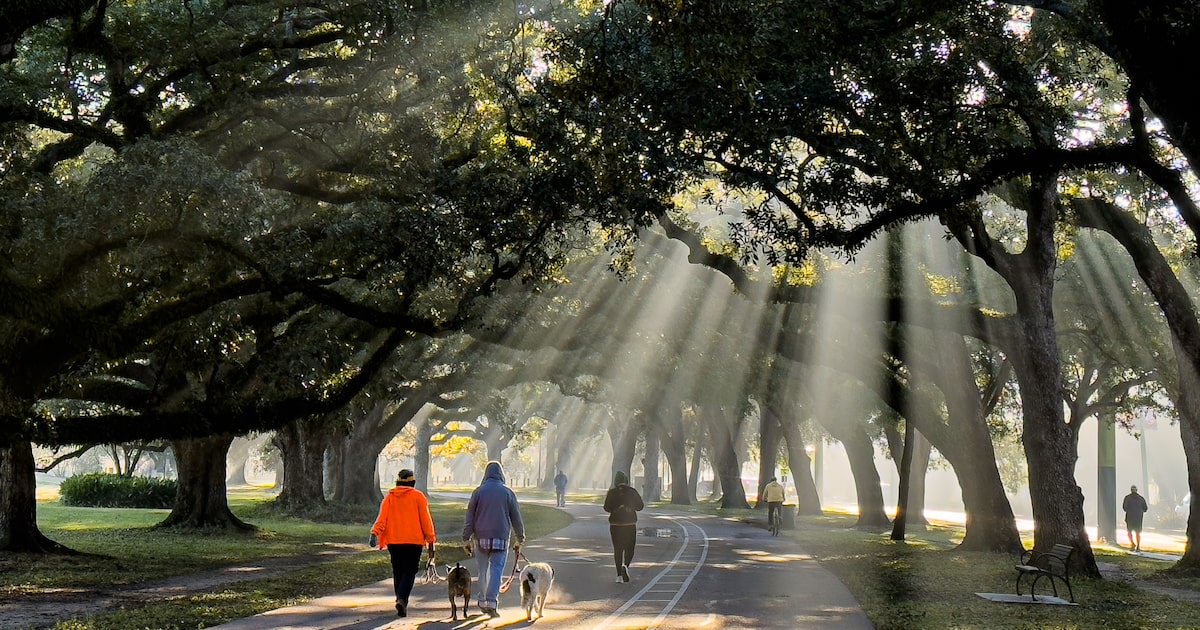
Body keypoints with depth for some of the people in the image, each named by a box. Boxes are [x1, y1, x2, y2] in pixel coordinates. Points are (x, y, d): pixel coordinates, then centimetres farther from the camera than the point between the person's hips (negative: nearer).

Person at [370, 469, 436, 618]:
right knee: (409, 572, -2)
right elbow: (426, 520, -1)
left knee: (398, 572, 13)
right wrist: (431, 541, 3)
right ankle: (402, 599, -24)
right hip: (414, 541, -3)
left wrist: (374, 533, -14)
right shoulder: (418, 497, 1)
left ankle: (401, 603, 14)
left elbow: (382, 517, -5)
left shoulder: (389, 497, 8)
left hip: (393, 541, 3)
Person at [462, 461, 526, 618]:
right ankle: (492, 603, -16)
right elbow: (516, 518, 7)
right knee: (496, 570, -3)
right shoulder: (508, 493, 2)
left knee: (483, 570, 13)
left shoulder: (479, 492, 1)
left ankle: (483, 602, 20)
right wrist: (520, 539, 17)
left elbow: (469, 518, 1)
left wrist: (466, 539, 6)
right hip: (501, 539, -1)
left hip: (481, 538, 1)